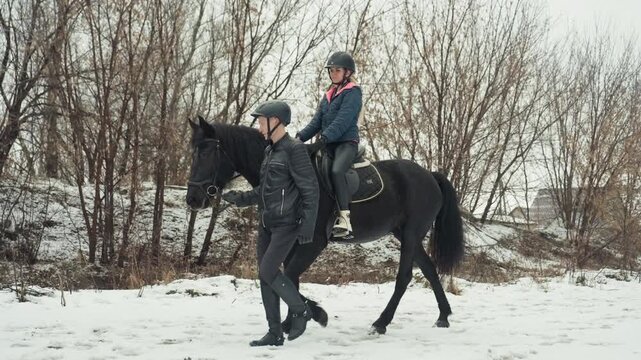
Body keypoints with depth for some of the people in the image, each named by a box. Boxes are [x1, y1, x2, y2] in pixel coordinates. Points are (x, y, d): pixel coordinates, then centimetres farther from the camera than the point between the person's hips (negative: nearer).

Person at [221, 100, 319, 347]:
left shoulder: (294, 150, -12)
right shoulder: (269, 151, 13)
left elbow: (310, 191, -14)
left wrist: (308, 226, -19)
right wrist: (241, 198, 8)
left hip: (286, 224, -9)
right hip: (267, 223, 9)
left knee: (268, 271, -12)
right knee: (264, 276, 7)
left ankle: (301, 310, 11)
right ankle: (275, 333, 14)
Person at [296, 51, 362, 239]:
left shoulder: (353, 92, -3)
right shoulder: (329, 95, 22)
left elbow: (342, 121, -15)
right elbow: (317, 121, 18)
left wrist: (323, 139, -25)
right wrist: (300, 136, 2)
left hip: (347, 142, -8)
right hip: (328, 144, 9)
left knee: (336, 170, -35)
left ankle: (344, 218, -39)